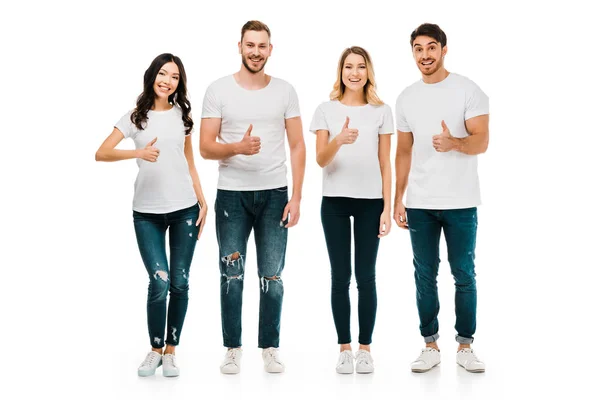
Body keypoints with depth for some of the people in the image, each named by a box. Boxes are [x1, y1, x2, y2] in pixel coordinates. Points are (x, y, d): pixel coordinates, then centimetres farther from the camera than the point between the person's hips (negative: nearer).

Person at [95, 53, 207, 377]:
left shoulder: (182, 115, 10)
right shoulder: (135, 117, 3)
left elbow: (190, 164, 14)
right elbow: (101, 153, -6)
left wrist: (202, 202, 7)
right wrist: (138, 153, -22)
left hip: (184, 209, 2)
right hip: (147, 212, -2)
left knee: (179, 283, 3)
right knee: (159, 282, -9)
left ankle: (170, 352, 16)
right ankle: (155, 350, 11)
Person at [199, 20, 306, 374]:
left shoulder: (285, 91, 4)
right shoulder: (219, 90, 0)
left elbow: (298, 147, 4)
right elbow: (206, 148, -2)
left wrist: (296, 197, -3)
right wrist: (238, 147, -22)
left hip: (274, 195, 1)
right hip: (232, 195, -1)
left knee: (272, 276, 5)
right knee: (232, 276, 4)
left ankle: (271, 348, 16)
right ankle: (233, 349, 16)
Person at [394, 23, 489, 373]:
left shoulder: (468, 90, -3)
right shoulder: (407, 98, 10)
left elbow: (482, 142, -10)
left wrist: (453, 143, -32)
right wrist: (398, 199, 9)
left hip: (461, 202, -3)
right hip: (419, 203, 4)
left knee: (464, 275, 3)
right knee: (425, 276, 6)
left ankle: (465, 346, 13)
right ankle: (431, 346, 15)